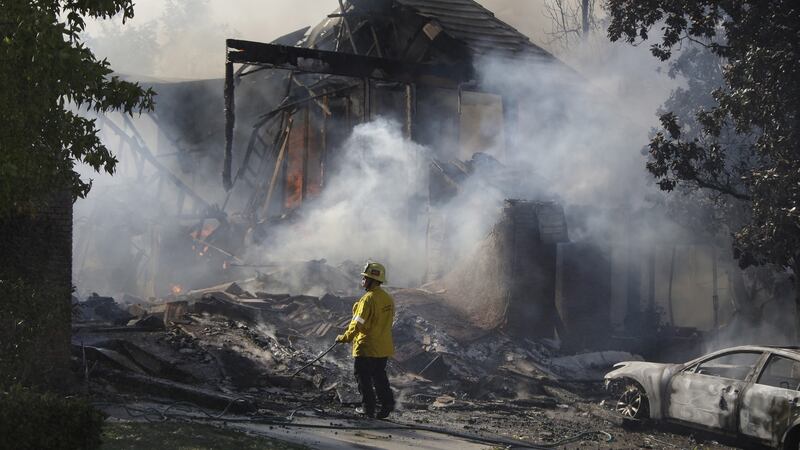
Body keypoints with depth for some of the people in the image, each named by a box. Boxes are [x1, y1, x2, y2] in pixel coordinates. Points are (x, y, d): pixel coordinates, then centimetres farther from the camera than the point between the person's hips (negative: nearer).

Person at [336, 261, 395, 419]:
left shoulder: (368, 299, -20)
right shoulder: (388, 299, 5)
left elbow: (358, 323, -19)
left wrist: (344, 338, -7)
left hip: (366, 347, -7)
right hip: (384, 347, 7)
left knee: (363, 377, 5)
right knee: (379, 376, 19)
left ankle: (368, 407, 8)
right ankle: (387, 402, 11)